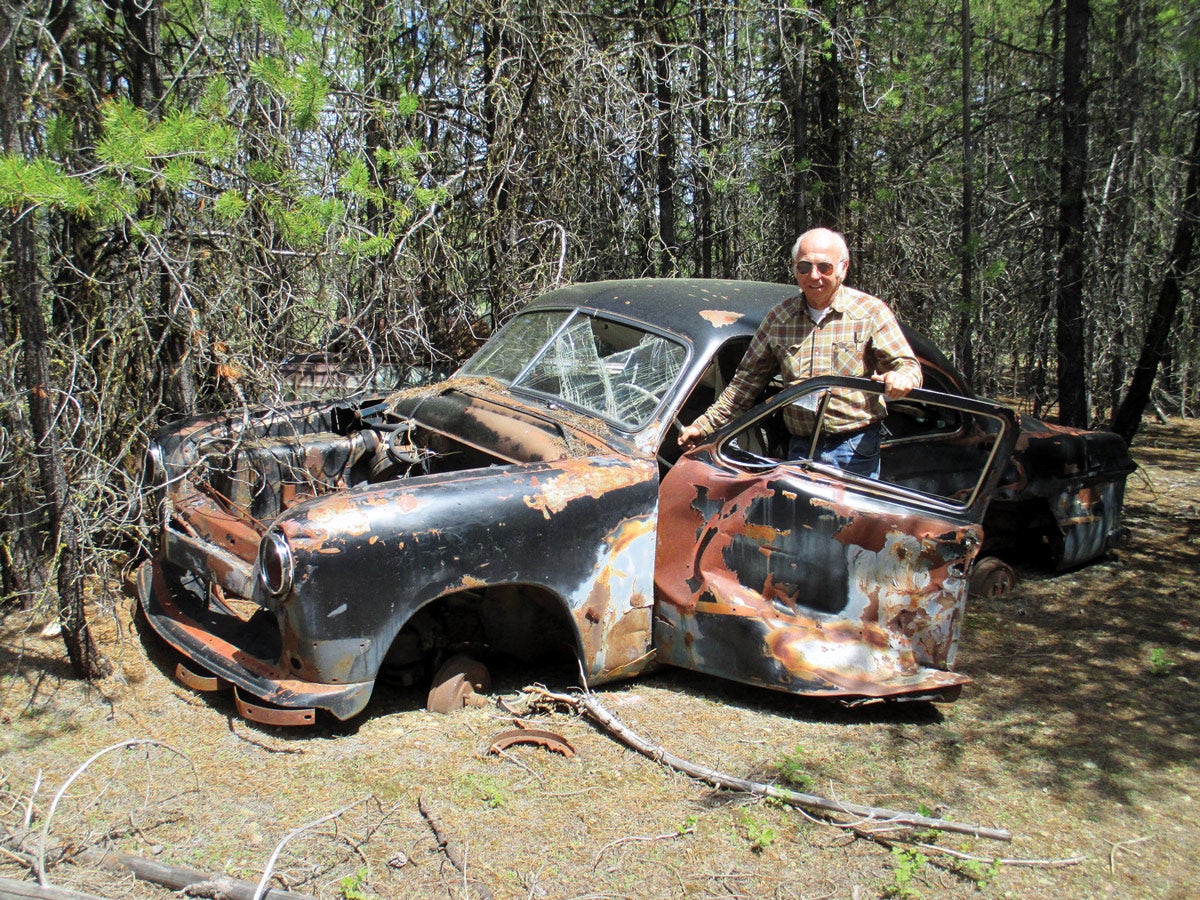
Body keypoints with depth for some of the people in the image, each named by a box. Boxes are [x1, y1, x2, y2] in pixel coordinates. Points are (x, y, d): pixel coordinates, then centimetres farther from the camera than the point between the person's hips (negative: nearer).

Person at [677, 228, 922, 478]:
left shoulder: (871, 311, 0)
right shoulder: (779, 318, 7)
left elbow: (908, 365, -2)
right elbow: (747, 380, 12)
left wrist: (900, 377, -29)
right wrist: (703, 426, 7)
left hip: (856, 451, -2)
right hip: (800, 449, 2)